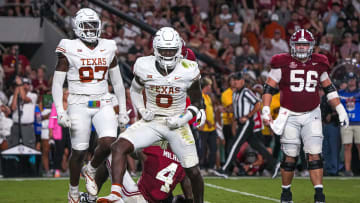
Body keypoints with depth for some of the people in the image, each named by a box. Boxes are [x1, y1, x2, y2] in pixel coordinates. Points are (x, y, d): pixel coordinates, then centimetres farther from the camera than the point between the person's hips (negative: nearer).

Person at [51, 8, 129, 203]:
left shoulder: (107, 48, 9)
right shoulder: (69, 50, -3)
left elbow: (117, 82, 16)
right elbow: (57, 84, -3)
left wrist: (123, 110, 14)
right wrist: (60, 112, -13)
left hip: (103, 104, 3)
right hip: (79, 104, -3)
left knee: (109, 142, -18)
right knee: (79, 151, 0)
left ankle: (91, 171, 12)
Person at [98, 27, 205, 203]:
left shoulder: (189, 71, -10)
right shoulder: (144, 67, -8)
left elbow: (196, 103, 3)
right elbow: (135, 90, 13)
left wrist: (182, 119, -13)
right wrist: (142, 111, -3)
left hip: (177, 125, -1)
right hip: (151, 122, 1)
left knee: (193, 172, 2)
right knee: (119, 147, -23)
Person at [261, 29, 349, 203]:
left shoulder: (318, 64, 6)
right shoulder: (283, 63, -5)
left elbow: (329, 88, 17)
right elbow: (269, 87, -1)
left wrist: (340, 109, 13)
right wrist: (265, 110, -10)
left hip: (312, 115, 2)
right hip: (290, 116, -2)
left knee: (314, 154, -8)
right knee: (290, 156, 2)